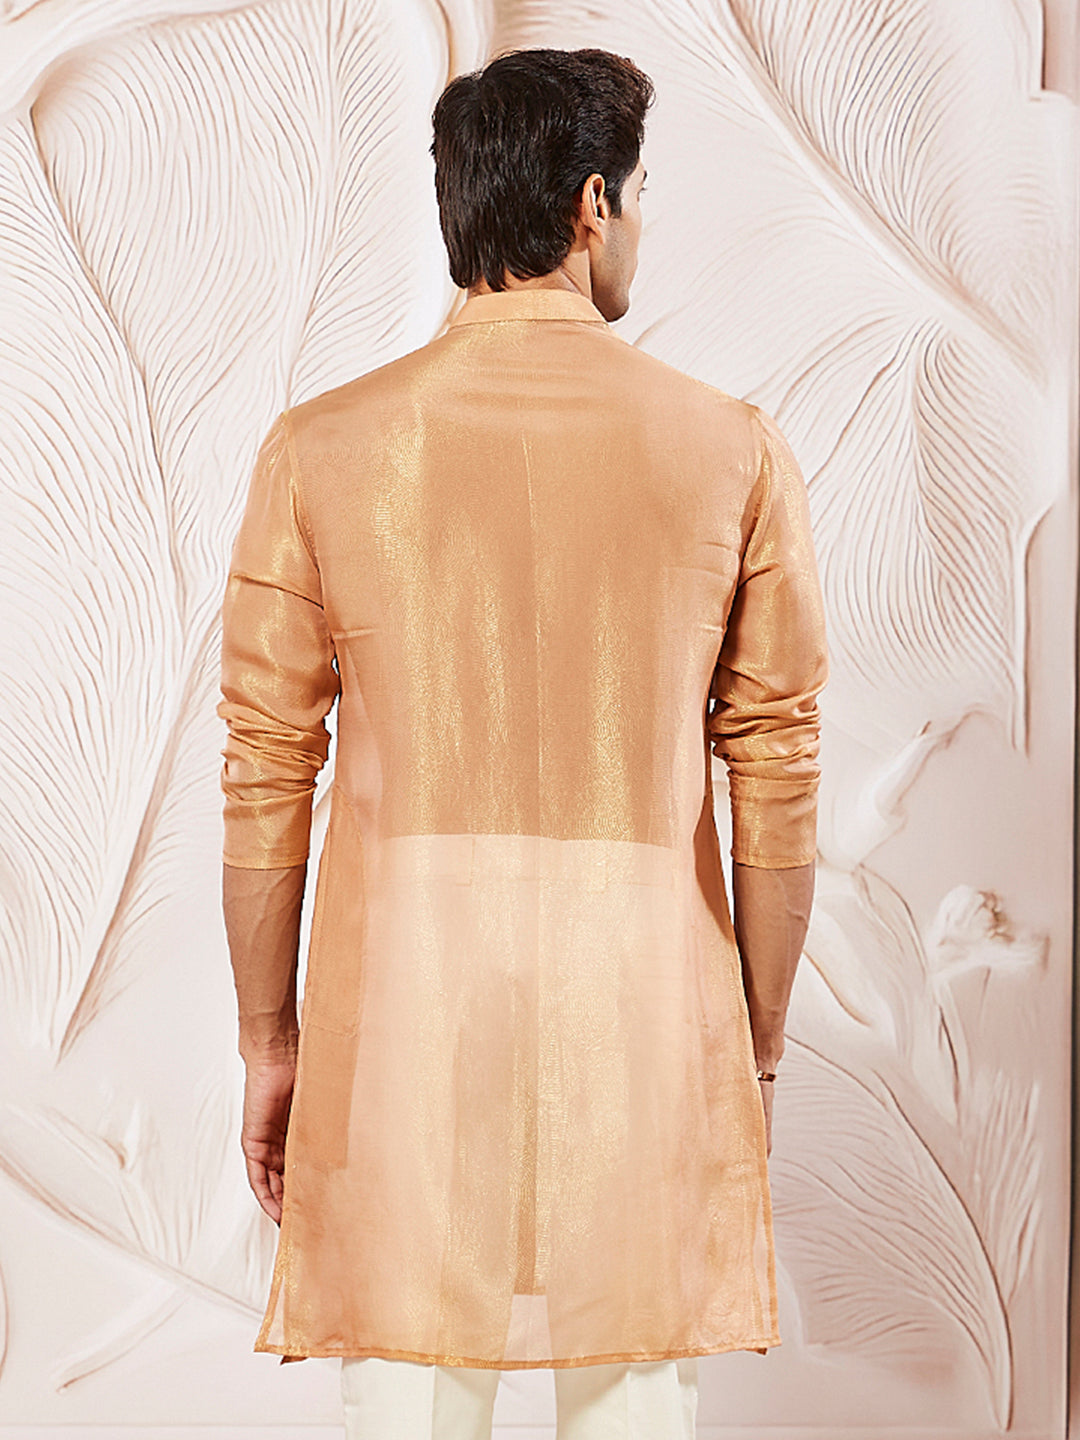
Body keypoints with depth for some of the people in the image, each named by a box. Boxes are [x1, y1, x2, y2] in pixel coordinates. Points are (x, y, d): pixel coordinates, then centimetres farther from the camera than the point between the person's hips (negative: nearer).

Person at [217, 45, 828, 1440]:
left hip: (402, 996, 0)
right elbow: (776, 780, 0)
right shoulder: (735, 453, -2)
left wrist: (269, 1037, 10)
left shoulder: (320, 449, -1)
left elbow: (266, 773, 0)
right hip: (646, 995, 0)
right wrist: (760, 1041, 11)